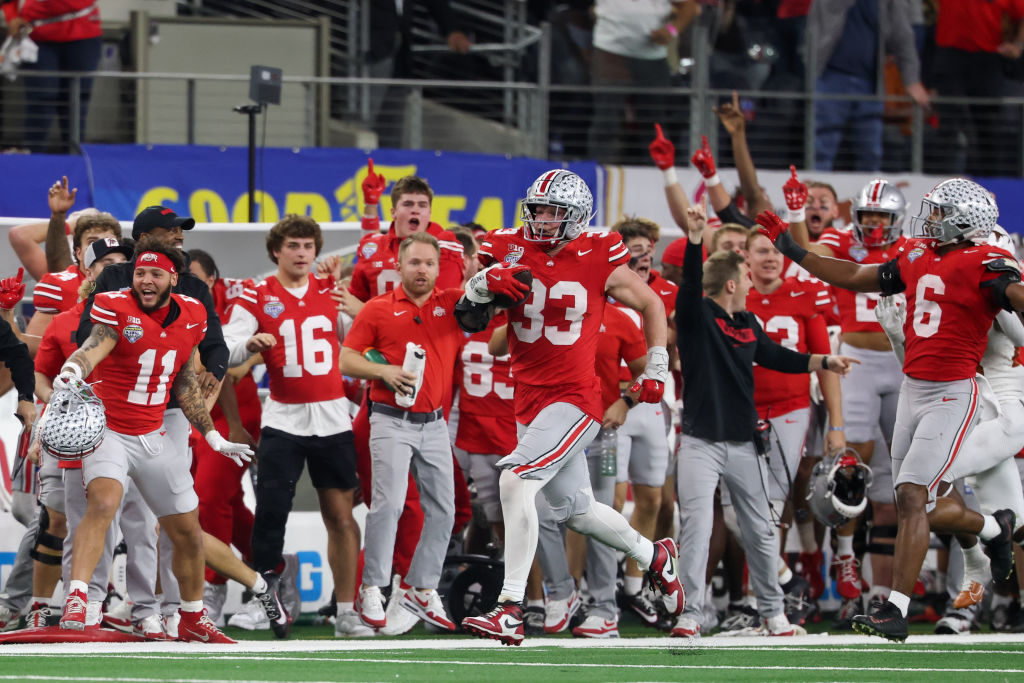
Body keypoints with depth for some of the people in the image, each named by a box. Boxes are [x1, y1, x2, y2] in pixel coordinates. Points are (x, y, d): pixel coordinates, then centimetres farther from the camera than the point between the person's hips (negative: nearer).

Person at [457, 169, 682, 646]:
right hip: (531, 401, 6)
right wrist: (484, 282, -18)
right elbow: (468, 320, 1)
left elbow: (651, 306, 10)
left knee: (516, 481, -24)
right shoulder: (512, 251, 1)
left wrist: (655, 371, 9)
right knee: (575, 510, 18)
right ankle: (654, 556, 45)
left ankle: (510, 610, -26)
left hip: (576, 399, -6)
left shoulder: (598, 262, -7)